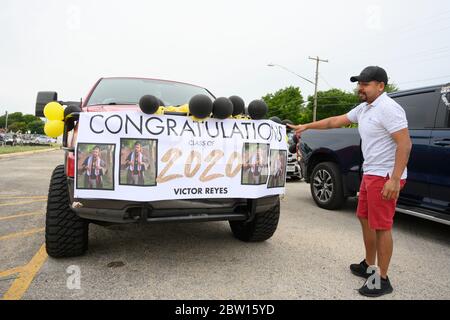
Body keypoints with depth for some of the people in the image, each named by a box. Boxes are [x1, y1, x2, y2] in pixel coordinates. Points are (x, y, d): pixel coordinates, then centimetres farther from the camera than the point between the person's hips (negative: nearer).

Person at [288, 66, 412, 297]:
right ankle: (368, 265, 31)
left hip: (385, 177, -9)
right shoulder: (364, 109, 12)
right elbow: (336, 121, 20)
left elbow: (405, 143, -21)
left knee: (381, 225, -3)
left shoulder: (388, 108, -16)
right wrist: (306, 126, 20)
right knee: (365, 218, 16)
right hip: (370, 174, 9)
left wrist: (394, 179, -26)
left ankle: (382, 280, 10)